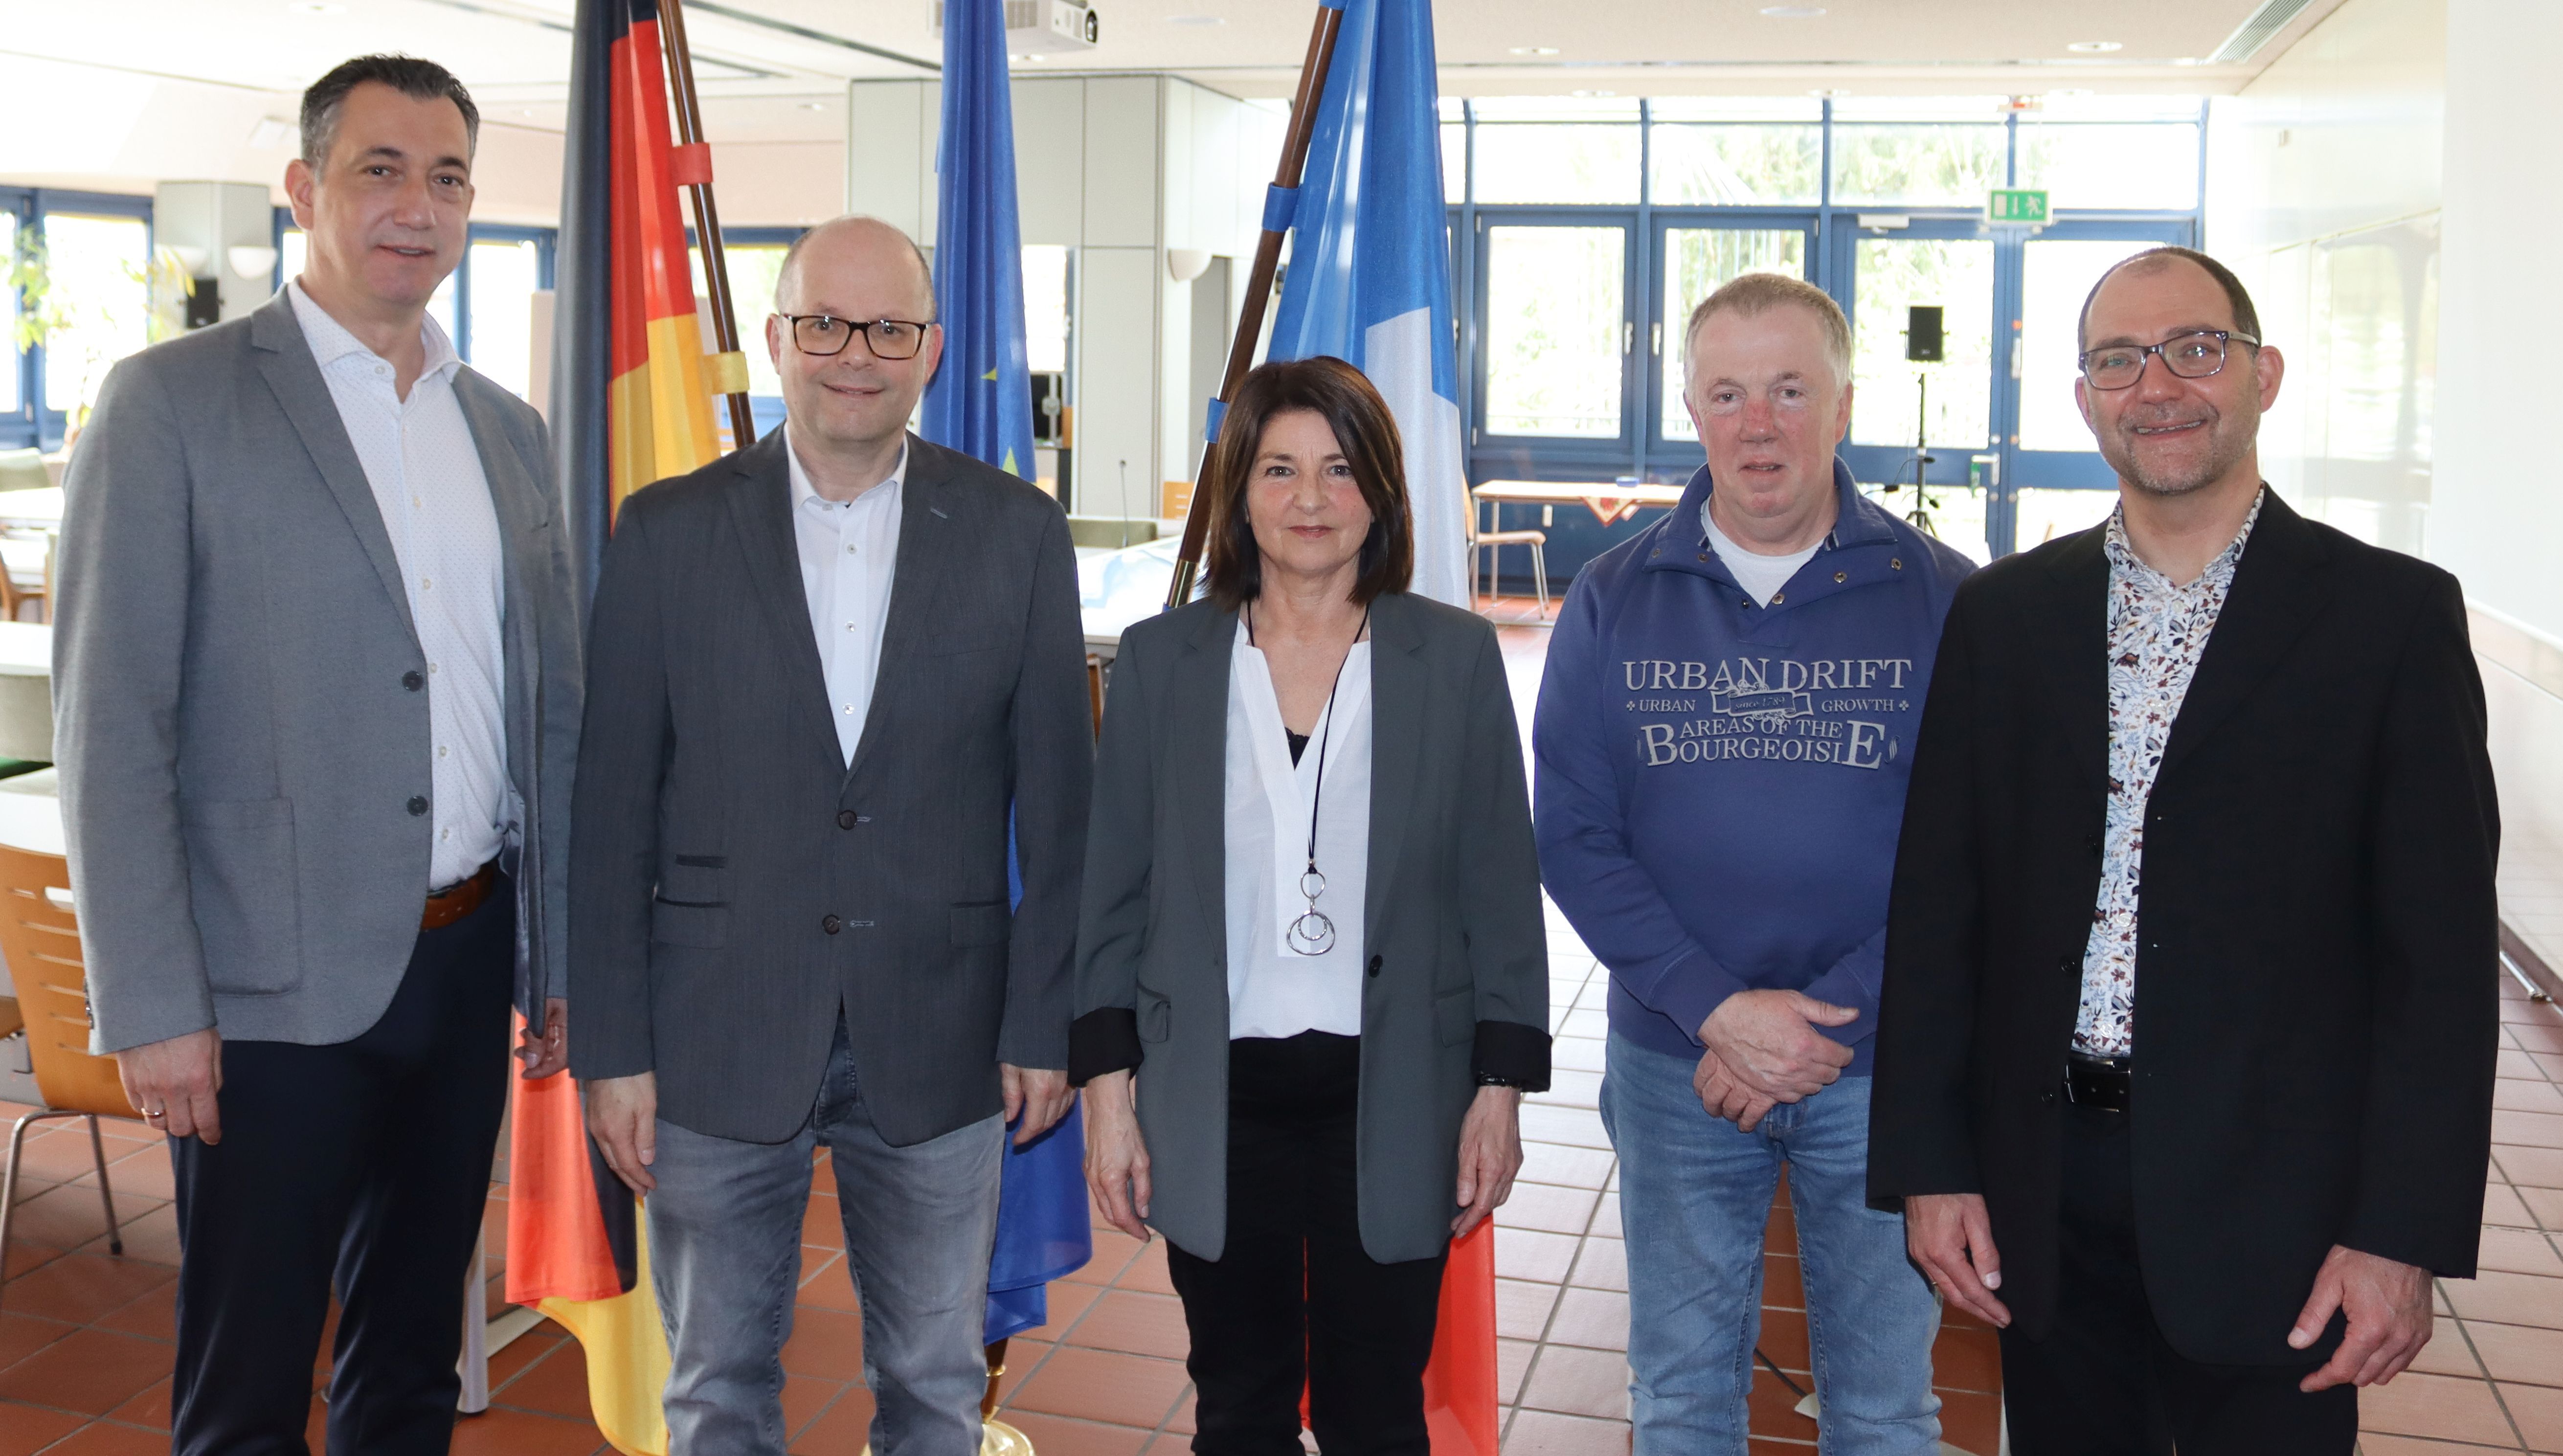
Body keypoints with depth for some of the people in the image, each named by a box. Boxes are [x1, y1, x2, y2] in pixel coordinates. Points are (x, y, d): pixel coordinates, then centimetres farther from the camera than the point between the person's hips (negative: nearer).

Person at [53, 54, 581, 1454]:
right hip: (273, 986, -5)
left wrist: (561, 960, 10)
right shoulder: (173, 402, -6)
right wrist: (152, 1009, -13)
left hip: (465, 966, 5)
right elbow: (110, 728, -9)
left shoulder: (508, 430, 11)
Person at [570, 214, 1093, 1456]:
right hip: (718, 1036, 0)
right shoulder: (667, 533, -1)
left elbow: (1056, 797, 1)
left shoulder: (1016, 533, 0)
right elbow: (612, 808, -1)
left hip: (938, 1039, 1)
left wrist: (1045, 1025, -1)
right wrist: (611, 1045, -3)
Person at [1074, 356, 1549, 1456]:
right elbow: (1113, 890, 4)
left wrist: (1501, 1088, -2)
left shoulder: (1457, 657, 0)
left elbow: (1500, 889, 2)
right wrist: (1106, 1086, 1)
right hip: (1213, 1104, 1)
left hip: (1392, 1102, -1)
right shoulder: (1161, 660, 3)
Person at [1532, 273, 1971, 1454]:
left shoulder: (1944, 599, -4)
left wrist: (1828, 1022, -15)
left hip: (1880, 1070, -1)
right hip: (1674, 1063, 1)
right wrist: (1716, 1009, -16)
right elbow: (1572, 835, -4)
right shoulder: (1615, 599, -1)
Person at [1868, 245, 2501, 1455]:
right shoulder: (2002, 614, 5)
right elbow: (1937, 904, 4)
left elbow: (2442, 950, -6)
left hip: (2272, 1209, -2)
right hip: (2045, 1194, 3)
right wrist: (1929, 1166, 0)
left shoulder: (2393, 615, -3)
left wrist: (2404, 1232, -10)